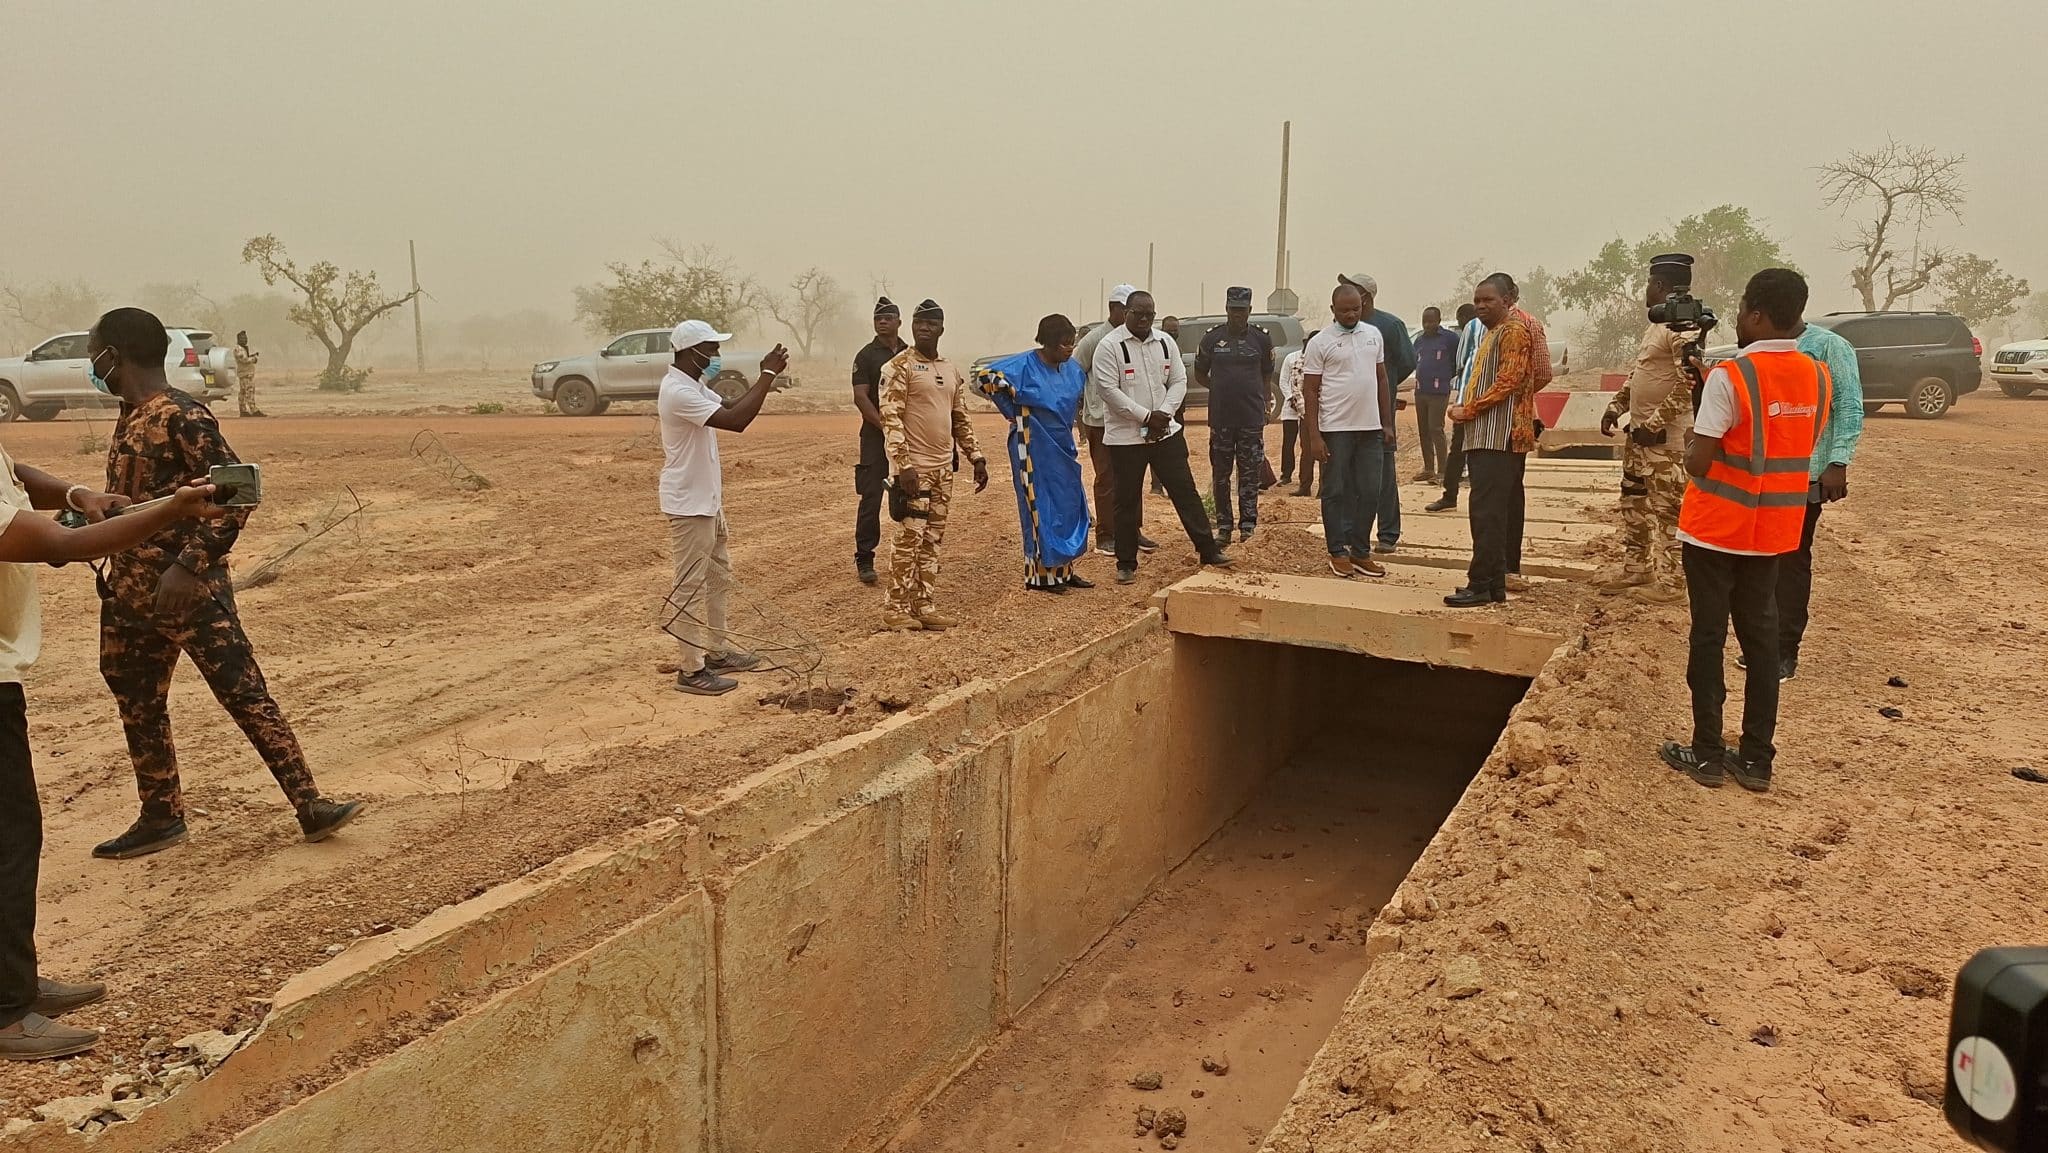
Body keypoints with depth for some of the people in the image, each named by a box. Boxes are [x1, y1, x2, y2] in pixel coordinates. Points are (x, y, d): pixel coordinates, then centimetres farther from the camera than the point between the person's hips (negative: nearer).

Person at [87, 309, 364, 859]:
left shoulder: (181, 416, -15)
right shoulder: (129, 417, 12)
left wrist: (190, 566, -24)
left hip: (189, 592, -9)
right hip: (130, 594, 9)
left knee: (246, 695, -8)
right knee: (138, 706, 15)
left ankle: (310, 806, -4)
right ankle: (160, 817, 29)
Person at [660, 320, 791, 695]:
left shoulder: (694, 385, 9)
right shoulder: (678, 391, -23)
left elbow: (731, 407, 16)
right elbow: (735, 421, -30)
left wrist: (766, 377, 0)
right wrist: (768, 376, -23)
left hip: (707, 501, 11)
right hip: (688, 505, -11)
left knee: (719, 578, 19)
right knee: (690, 587, -3)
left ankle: (716, 652, 31)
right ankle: (691, 670, 4)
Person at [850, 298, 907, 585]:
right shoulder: (866, 356, 1)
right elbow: (860, 397, -7)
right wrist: (884, 424, -17)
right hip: (876, 436, -4)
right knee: (871, 499, -5)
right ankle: (864, 559, 0)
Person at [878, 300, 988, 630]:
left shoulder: (951, 370, 14)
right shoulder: (899, 366, -8)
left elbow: (961, 419, 21)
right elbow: (891, 419, -15)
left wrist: (976, 457, 12)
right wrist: (903, 466, -23)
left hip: (943, 468, 7)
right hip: (914, 467, -7)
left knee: (932, 540, 9)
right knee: (909, 537, -5)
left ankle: (923, 605, 16)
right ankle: (895, 608, 3)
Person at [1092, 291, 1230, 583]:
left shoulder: (1165, 342, 7)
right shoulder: (1110, 346, -10)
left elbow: (1179, 381, 7)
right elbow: (1108, 389, -16)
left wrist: (1163, 414, -10)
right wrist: (1146, 416, -18)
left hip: (1166, 432, 4)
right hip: (1126, 436, -4)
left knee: (1185, 491, 7)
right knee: (1127, 501, 5)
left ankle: (1208, 549, 16)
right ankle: (1126, 564, 16)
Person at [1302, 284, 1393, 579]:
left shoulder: (1374, 335, 10)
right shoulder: (1320, 342, -5)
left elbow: (1382, 380, 16)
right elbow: (1310, 391, -6)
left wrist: (1387, 423, 12)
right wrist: (1313, 436, -11)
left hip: (1371, 428, 5)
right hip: (1336, 429, -5)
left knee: (1369, 493, 7)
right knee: (1336, 492, 3)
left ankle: (1360, 551, 17)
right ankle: (1338, 552, 12)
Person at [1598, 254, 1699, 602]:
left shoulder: (1682, 326, -17)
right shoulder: (1656, 324, 15)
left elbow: (1688, 383, -23)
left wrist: (1655, 423, -22)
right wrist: (1616, 407, 12)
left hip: (1666, 435, -10)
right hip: (1639, 430, 10)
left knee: (1666, 508, -4)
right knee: (1634, 500, 17)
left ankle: (1670, 580, 4)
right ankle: (1634, 567, 28)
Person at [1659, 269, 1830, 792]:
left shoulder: (1730, 376, -18)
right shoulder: (1817, 377, 3)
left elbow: (1699, 463, -19)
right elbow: (1795, 448, 13)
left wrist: (1691, 447, 1)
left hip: (1716, 528, -6)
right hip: (1773, 529, 6)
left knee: (1708, 636, 4)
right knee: (1761, 638, 11)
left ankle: (1707, 753, 10)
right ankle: (1756, 758, 16)